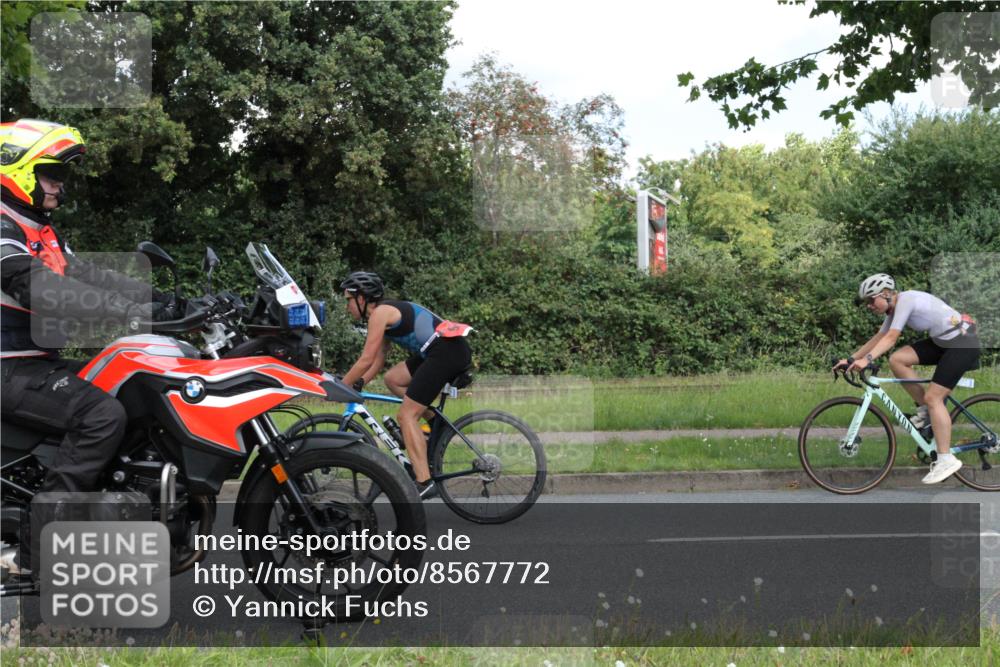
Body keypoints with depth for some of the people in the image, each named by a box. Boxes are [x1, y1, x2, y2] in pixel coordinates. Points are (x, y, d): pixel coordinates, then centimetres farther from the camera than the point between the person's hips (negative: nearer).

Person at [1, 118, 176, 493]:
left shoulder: (42, 233, 19)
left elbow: (84, 275, 12)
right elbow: (42, 291, -28)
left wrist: (155, 296, -2)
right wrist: (132, 311, -34)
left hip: (40, 362, 11)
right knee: (104, 415, -27)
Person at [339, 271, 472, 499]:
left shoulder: (379, 312, -6)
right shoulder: (387, 314, 23)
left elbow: (366, 359, -9)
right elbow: (377, 361, 26)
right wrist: (358, 384, 17)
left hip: (448, 351, -10)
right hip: (448, 351, 10)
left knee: (406, 415, -8)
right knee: (392, 379, 17)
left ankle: (424, 483, -13)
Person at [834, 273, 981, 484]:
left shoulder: (905, 300, -19)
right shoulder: (894, 308, 9)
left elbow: (891, 338, -28)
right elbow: (879, 338, 10)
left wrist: (866, 359, -39)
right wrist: (851, 359, 5)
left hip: (962, 343, -9)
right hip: (942, 341, 9)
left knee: (933, 397, -14)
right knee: (897, 359, -4)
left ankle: (946, 460, -9)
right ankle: (926, 410, 7)